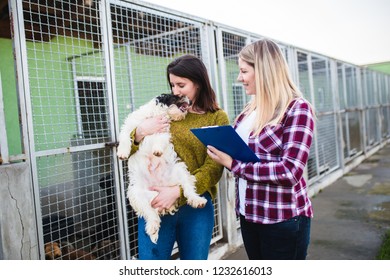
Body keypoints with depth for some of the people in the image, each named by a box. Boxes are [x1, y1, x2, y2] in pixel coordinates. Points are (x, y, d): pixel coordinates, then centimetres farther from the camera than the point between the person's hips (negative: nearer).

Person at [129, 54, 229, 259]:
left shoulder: (217, 118, 0)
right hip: (155, 203, 1)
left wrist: (178, 191, -21)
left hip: (196, 206, -1)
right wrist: (140, 133, -14)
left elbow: (213, 169, -10)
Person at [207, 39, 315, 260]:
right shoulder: (251, 110, 8)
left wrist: (234, 164, -20)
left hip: (284, 219, -7)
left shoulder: (297, 109, -14)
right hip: (248, 213, 7)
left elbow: (290, 171, -22)